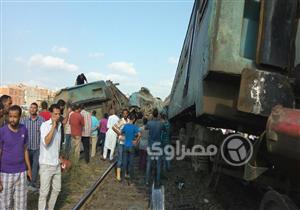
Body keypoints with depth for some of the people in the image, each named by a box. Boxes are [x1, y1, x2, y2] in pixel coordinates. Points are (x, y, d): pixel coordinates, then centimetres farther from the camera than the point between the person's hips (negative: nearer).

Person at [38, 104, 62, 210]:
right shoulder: (45, 125, -14)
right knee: (44, 191, 1)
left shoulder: (59, 125, 6)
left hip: (56, 163, 7)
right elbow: (46, 142, -30)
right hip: (46, 164, -7)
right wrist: (53, 125, -27)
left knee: (57, 188, 16)